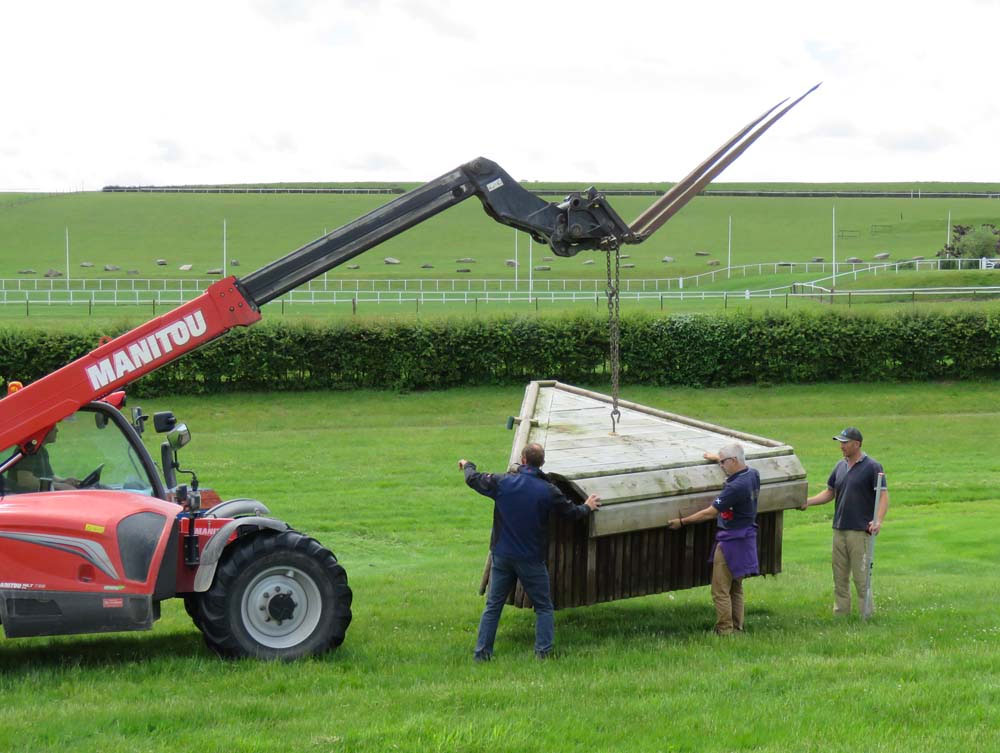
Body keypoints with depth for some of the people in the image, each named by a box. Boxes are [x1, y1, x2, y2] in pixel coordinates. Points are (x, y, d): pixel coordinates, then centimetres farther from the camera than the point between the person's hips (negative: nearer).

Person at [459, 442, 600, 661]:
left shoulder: (501, 482, -7)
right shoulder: (548, 491, -10)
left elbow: (473, 479, 9)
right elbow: (572, 512, 4)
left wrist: (467, 465, 32)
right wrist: (587, 507, 26)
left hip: (502, 556, 2)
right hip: (531, 559, -2)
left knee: (493, 606, 10)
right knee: (543, 607, 10)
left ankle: (482, 652, 8)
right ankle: (543, 651, 0)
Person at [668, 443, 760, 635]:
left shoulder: (736, 487, -25)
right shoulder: (753, 475, 2)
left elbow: (710, 513, -21)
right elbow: (740, 465, 30)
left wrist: (682, 522, -12)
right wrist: (717, 457, 40)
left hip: (731, 540, -10)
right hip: (747, 538, 10)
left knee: (720, 591, -3)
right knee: (736, 589, 18)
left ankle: (725, 631, -1)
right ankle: (737, 628, 22)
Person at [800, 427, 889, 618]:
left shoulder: (872, 467, -7)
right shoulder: (840, 466, 13)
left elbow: (883, 495, -11)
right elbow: (830, 492, 20)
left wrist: (878, 520, -25)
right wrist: (808, 502, 4)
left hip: (860, 531, -7)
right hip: (839, 530, 7)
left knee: (861, 577, -4)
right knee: (840, 577, 9)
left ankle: (866, 615, 2)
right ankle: (840, 614, 15)